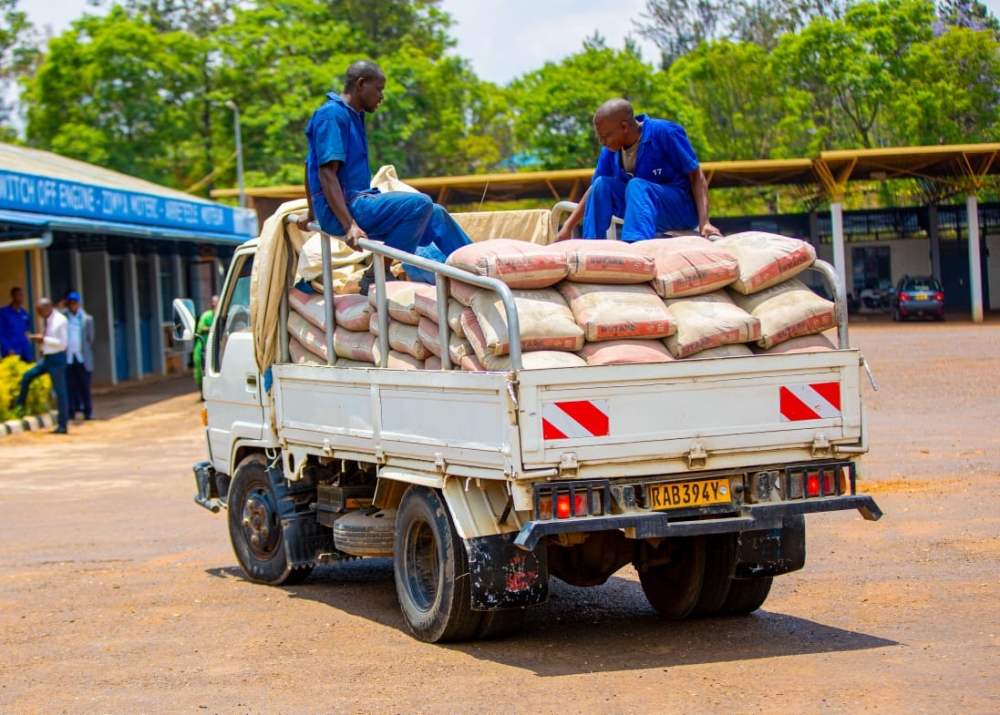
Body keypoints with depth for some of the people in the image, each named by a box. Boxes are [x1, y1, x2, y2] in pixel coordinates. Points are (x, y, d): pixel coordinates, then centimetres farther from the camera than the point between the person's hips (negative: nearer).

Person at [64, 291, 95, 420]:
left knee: (85, 386, 2)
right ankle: (72, 411, 5)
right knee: (70, 386, 1)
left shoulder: (87, 319, 7)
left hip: (82, 358, 0)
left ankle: (88, 411, 7)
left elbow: (90, 338, 12)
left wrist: (85, 350, 10)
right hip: (67, 358, 0)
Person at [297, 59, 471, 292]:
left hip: (358, 202, 10)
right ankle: (376, 275, -17)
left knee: (434, 214, 11)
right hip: (342, 210, -10)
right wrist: (349, 225, -30)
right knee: (419, 204, -23)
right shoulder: (333, 115, -11)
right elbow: (326, 173, -21)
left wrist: (312, 213, 38)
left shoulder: (352, 116, 19)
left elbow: (310, 167, 28)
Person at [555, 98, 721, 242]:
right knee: (602, 185, -15)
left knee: (636, 186, -33)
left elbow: (696, 177, -17)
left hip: (682, 209, -6)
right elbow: (594, 189, 6)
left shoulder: (663, 133, -18)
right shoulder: (610, 150, -3)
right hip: (644, 209, 6)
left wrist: (704, 223, -28)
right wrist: (568, 227, -1)